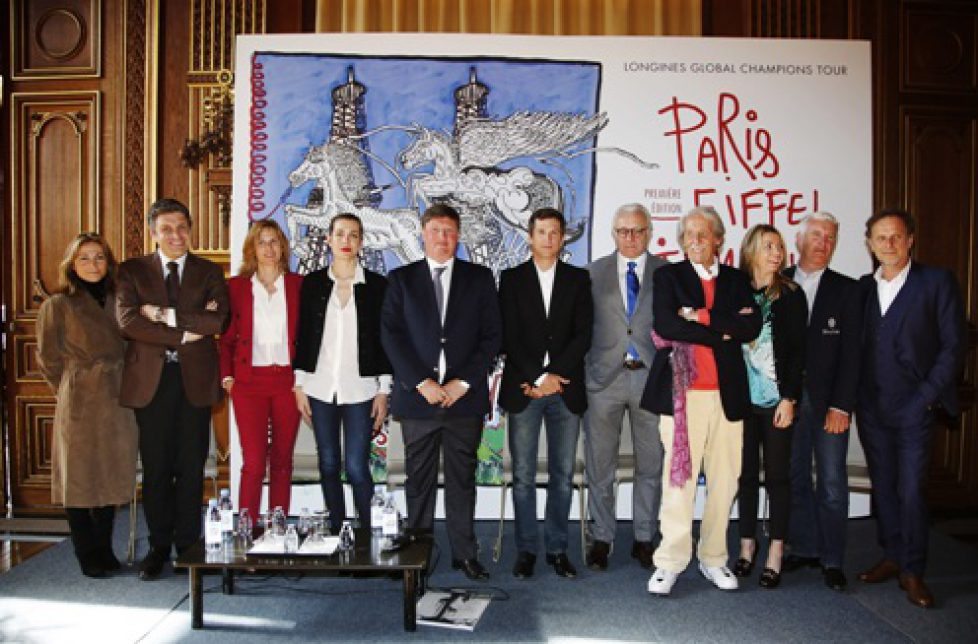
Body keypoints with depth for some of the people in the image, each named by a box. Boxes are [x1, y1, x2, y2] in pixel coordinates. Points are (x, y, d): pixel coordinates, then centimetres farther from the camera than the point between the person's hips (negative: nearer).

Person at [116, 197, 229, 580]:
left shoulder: (209, 272, 8)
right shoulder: (133, 271, 7)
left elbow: (219, 320, -8)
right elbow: (127, 320, -9)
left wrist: (167, 315, -13)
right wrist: (185, 332, -13)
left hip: (195, 378, 0)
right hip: (150, 379, 0)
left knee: (191, 466, 6)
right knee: (155, 467, 6)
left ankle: (188, 545, 19)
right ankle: (159, 545, 20)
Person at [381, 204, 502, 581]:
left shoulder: (479, 278, 8)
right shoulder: (401, 279, 8)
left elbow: (492, 335, 3)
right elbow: (391, 334, -1)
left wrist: (463, 382, -7)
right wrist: (421, 382, -10)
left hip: (465, 395, 0)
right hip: (417, 395, 0)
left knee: (462, 479, 8)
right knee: (419, 480, 6)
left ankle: (464, 553, 18)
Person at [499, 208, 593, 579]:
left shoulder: (578, 279, 9)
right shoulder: (512, 279, 6)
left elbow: (583, 335, 1)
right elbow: (509, 336, -2)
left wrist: (555, 374, -10)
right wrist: (538, 378, -10)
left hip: (565, 389, 1)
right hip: (523, 389, -1)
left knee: (562, 475, 6)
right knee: (523, 476, 3)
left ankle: (557, 549, 17)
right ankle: (526, 550, 14)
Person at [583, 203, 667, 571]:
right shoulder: (594, 273, 7)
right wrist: (579, 373, -1)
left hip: (651, 376, 0)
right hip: (605, 376, 0)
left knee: (651, 465, 8)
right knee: (599, 465, 6)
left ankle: (644, 539, 23)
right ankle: (601, 538, 20)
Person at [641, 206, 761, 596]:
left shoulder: (737, 280, 15)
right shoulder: (668, 276, 7)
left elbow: (752, 327, -2)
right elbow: (665, 324, -11)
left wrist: (703, 318, -10)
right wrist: (723, 332, -7)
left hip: (727, 393, 3)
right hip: (682, 391, -3)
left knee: (724, 480, 8)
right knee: (679, 478, -5)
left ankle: (713, 559, 22)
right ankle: (670, 563, 6)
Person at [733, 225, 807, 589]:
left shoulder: (791, 295, 1)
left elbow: (798, 351, -2)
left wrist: (789, 398, -8)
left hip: (776, 400, -2)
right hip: (742, 398, 2)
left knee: (777, 475, 3)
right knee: (746, 473, 9)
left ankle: (775, 556, 12)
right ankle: (747, 547, 21)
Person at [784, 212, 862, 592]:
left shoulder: (846, 290, 4)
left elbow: (851, 351, -2)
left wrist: (841, 405, -9)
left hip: (828, 402, -1)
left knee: (832, 484, 2)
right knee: (794, 479, 8)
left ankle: (832, 560, 14)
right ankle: (804, 549, 22)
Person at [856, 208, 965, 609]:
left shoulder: (937, 281, -2)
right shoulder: (862, 287, 9)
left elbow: (953, 345, -4)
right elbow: (855, 345, 10)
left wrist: (927, 396, -10)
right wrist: (853, 397, 1)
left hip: (913, 408, -4)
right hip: (871, 408, 4)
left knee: (911, 490, -2)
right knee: (883, 485, 12)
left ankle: (913, 572, 11)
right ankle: (892, 557, 25)